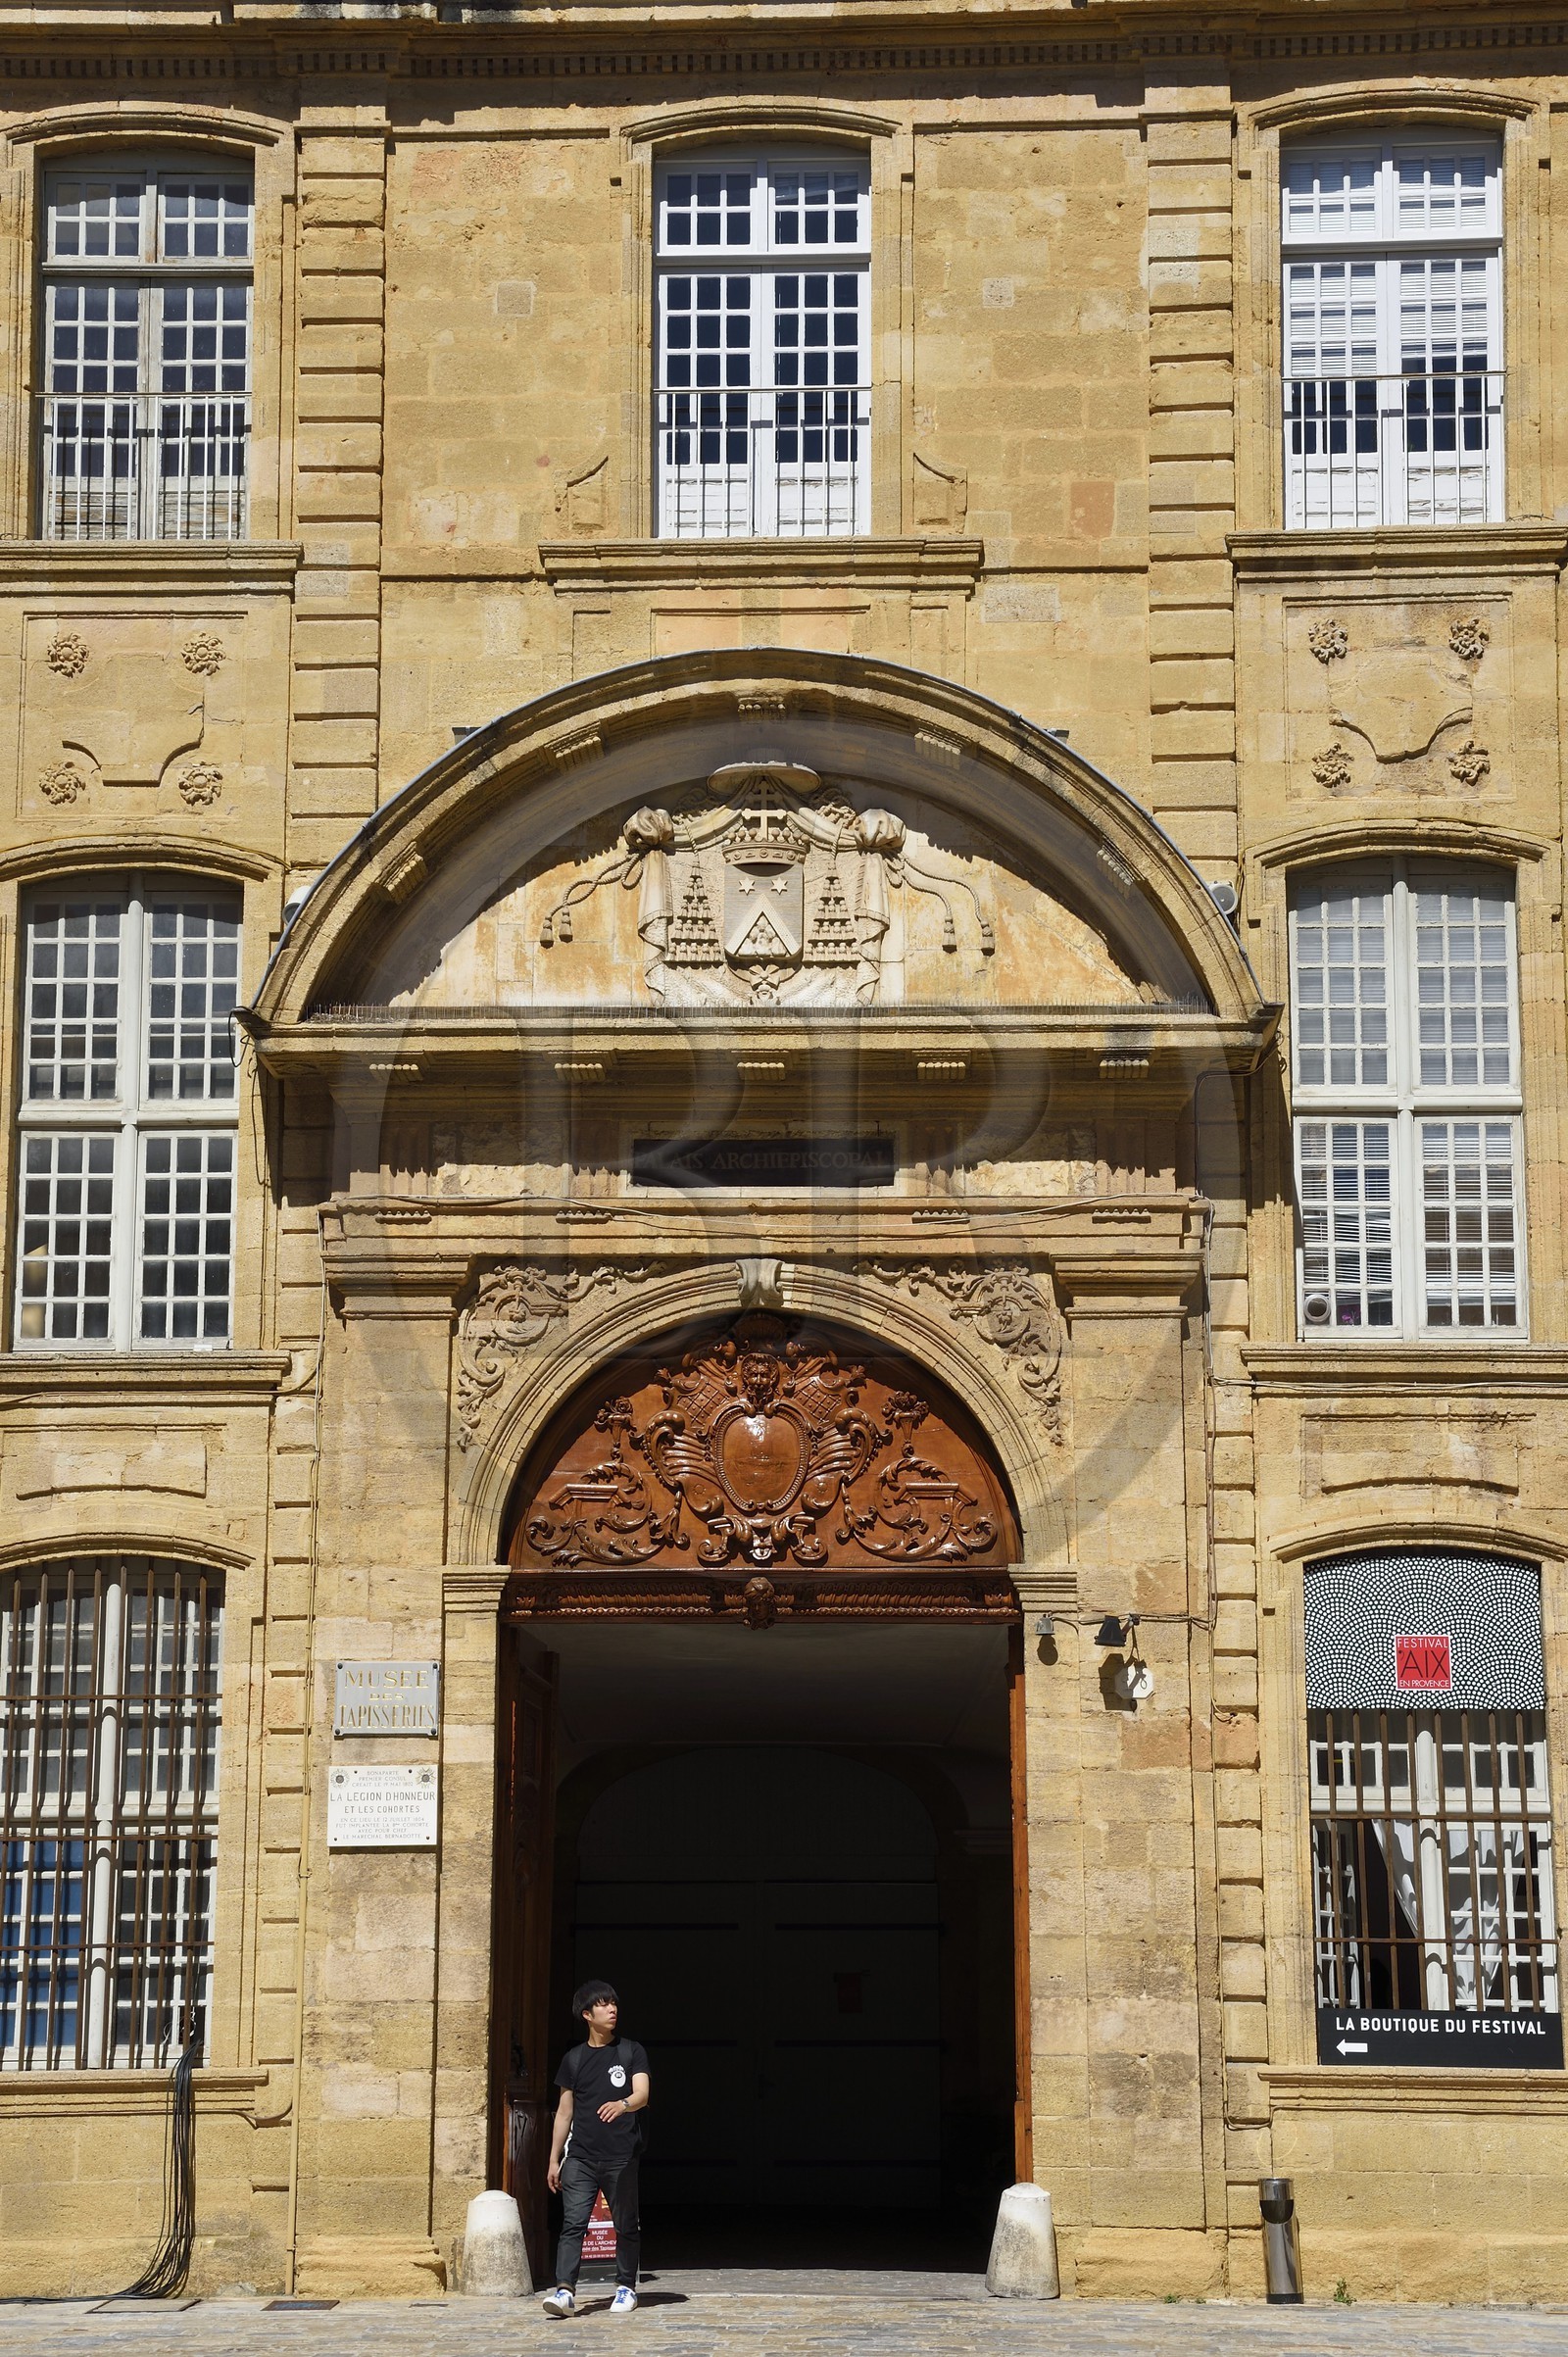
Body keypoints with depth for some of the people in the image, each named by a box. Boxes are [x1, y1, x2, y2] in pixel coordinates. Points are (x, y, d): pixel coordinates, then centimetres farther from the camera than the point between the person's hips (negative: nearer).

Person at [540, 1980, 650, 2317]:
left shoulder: (631, 2052, 5)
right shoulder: (574, 2059, 11)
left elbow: (642, 2093, -9)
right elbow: (564, 2112, 15)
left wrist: (622, 2104, -32)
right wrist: (554, 2159, 11)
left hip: (621, 2156, -1)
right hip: (581, 2156, 1)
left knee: (626, 2225, 6)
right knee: (573, 2223, -10)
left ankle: (626, 2288, 19)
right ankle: (565, 2291, -15)